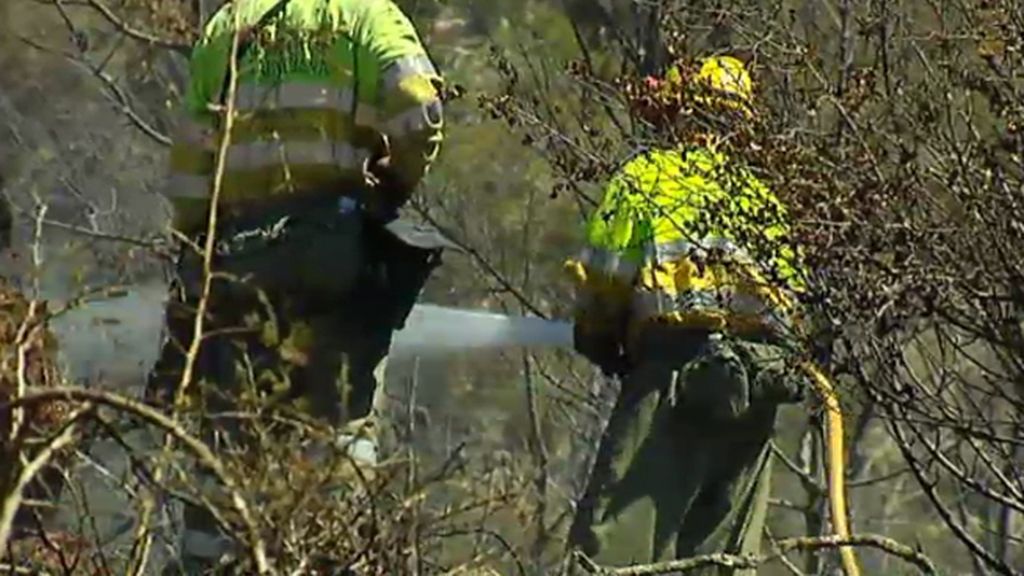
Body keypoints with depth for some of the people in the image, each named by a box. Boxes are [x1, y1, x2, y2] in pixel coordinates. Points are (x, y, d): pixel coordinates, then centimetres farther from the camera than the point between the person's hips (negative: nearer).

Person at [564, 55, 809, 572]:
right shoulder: (762, 197, 20)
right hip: (760, 377, 5)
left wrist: (599, 338, 16)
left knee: (620, 530, -8)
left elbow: (605, 270, 0)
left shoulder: (647, 173, 5)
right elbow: (792, 294, 15)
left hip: (675, 370, -5)